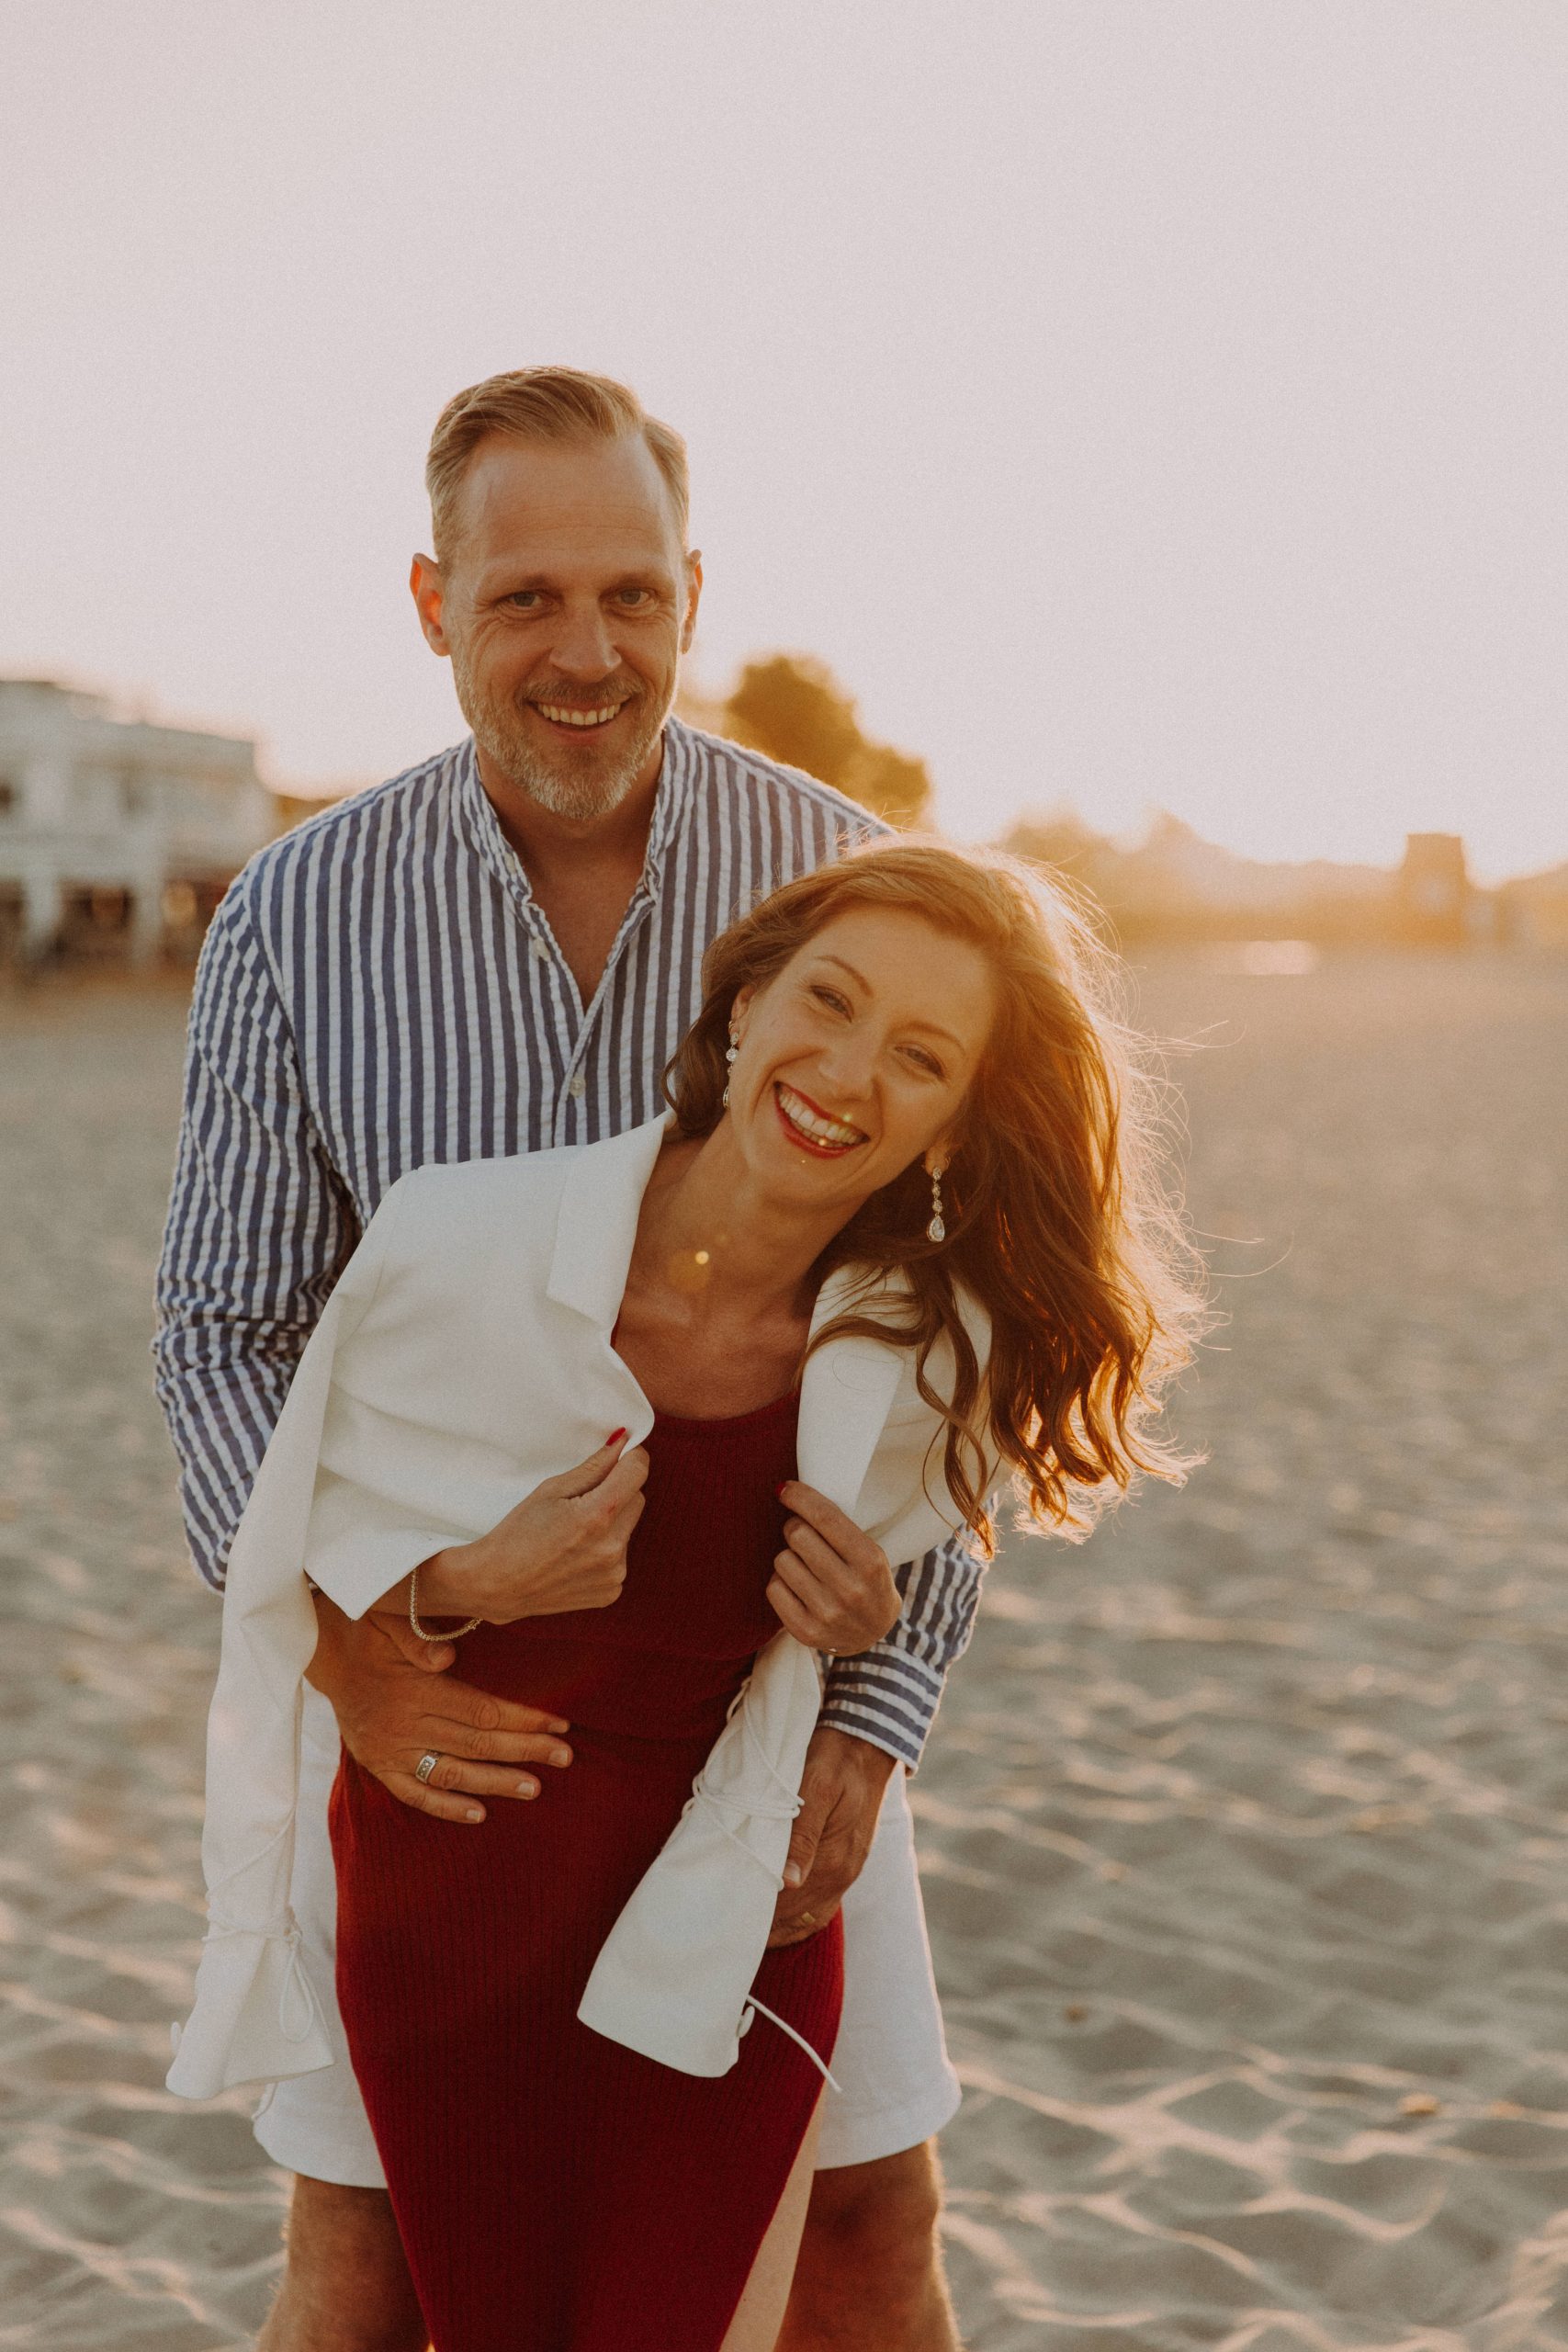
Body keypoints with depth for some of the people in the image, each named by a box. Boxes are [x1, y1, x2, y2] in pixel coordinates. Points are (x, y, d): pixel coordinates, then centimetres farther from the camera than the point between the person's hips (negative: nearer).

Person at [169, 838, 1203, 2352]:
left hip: (718, 1935, 0)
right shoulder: (457, 1244, -21)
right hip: (446, 1911, 0)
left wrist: (867, 1619, -15)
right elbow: (301, 1540, -6)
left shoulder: (937, 1357, -13)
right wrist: (468, 1585, -25)